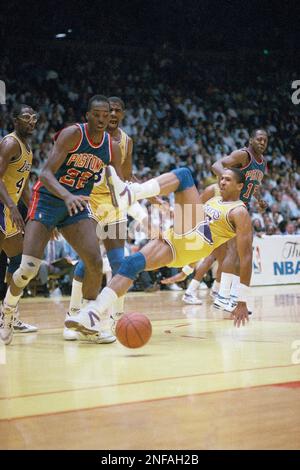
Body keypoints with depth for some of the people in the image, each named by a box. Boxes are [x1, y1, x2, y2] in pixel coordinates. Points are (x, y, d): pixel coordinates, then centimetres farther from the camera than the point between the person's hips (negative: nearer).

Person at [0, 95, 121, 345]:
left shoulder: (112, 148, -1)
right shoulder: (72, 134, -17)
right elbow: (46, 173, -24)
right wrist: (67, 196, -41)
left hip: (77, 205, 5)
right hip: (47, 200, -5)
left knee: (95, 262, -12)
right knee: (29, 267, -13)